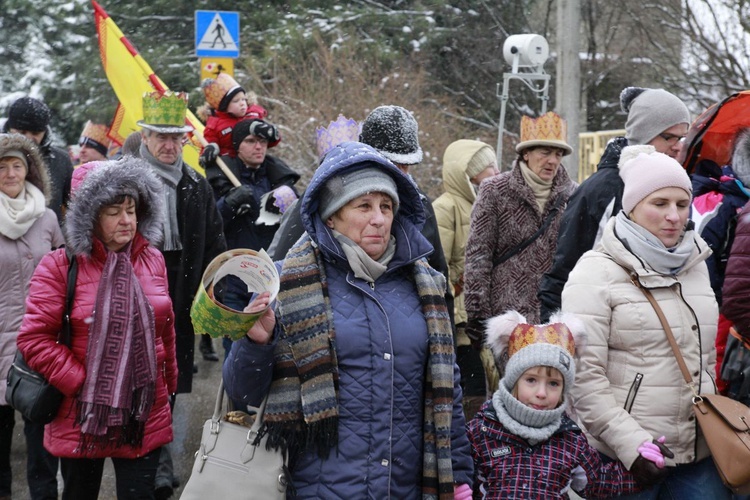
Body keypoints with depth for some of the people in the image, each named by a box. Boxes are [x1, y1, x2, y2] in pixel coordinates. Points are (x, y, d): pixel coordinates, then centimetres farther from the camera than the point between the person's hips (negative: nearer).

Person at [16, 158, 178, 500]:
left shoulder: (152, 260, 6)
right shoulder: (60, 266, -7)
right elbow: (34, 338, -12)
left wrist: (168, 383, 19)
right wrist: (80, 382, -16)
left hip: (145, 417, 3)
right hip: (81, 418, -2)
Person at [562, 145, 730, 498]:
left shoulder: (695, 265, 13)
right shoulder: (596, 272, -7)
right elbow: (584, 374, -14)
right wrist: (630, 441, -19)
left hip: (700, 454, 5)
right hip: (621, 457, -5)